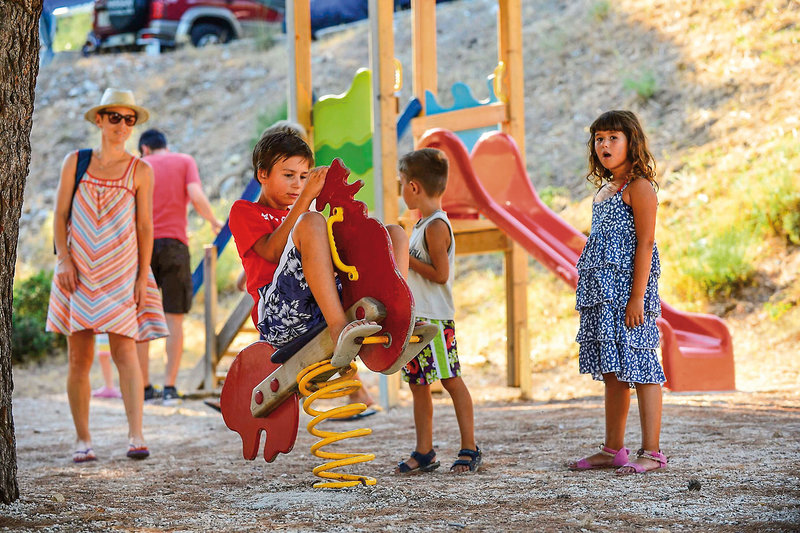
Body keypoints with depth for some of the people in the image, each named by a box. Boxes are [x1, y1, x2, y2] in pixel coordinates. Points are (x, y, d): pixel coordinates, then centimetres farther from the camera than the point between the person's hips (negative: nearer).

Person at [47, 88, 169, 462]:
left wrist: (143, 277, -3)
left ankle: (136, 435, -19)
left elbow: (145, 226, 3)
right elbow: (60, 216, 6)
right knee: (79, 358, 2)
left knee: (125, 351, -13)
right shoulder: (75, 162, 8)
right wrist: (64, 259, -6)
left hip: (121, 273, -1)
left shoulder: (140, 171, 4)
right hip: (78, 272, 2)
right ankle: (83, 440, 11)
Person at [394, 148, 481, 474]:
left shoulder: (436, 226, -13)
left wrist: (406, 258, -14)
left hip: (435, 318, -10)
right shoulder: (422, 224, 16)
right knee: (418, 384, 8)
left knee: (451, 380, -5)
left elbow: (440, 274, -20)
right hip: (414, 317, 10)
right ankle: (423, 453, 12)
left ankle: (469, 449, 0)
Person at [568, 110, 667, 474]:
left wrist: (637, 297, -20)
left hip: (628, 290, -9)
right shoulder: (604, 191, 19)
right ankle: (612, 450, 16)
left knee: (639, 368, -8)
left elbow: (645, 243, -14)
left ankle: (651, 452, -6)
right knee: (613, 373, 11)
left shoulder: (639, 187, -7)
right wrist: (589, 295, 18)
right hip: (603, 293, 9)